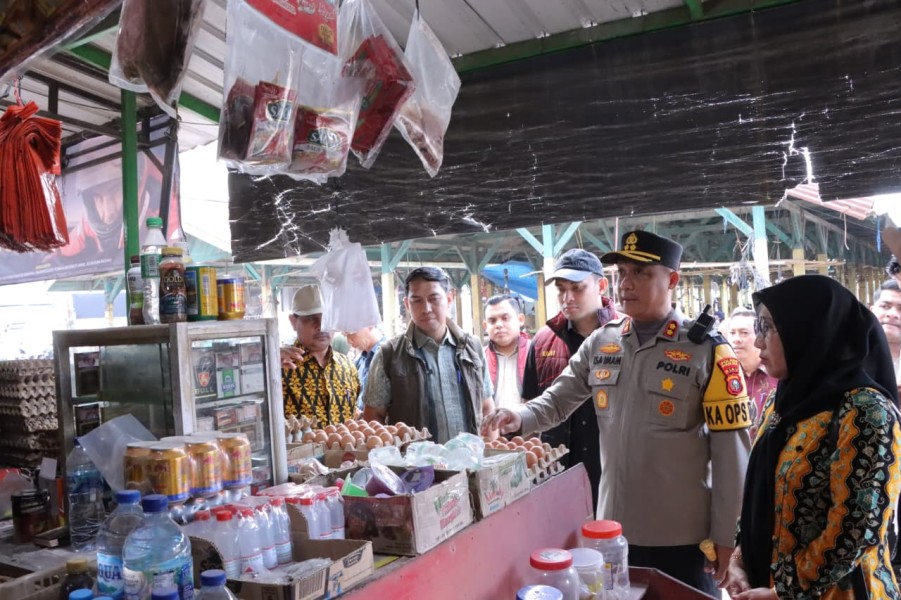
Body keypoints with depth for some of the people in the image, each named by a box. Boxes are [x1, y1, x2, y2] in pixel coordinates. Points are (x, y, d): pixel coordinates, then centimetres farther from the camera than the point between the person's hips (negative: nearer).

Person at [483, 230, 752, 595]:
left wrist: (724, 535, -8)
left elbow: (731, 452, -9)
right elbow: (556, 401, 6)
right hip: (614, 528, 4)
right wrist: (518, 418, -16)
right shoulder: (599, 343, 3)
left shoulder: (707, 351, -10)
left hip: (682, 536, -4)